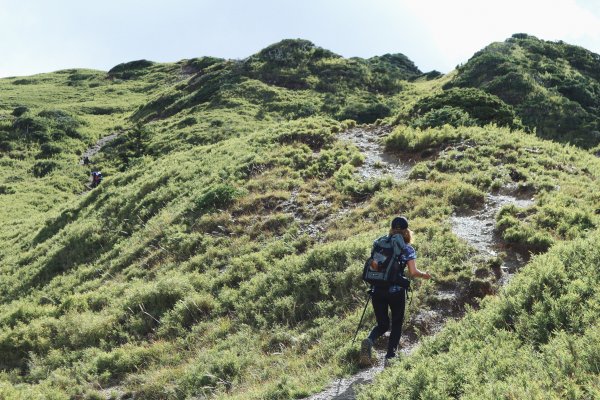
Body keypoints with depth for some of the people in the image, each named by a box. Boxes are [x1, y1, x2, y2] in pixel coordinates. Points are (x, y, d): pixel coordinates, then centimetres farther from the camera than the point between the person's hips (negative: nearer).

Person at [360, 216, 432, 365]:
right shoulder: (407, 249, -2)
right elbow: (413, 272, -10)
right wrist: (424, 275, 9)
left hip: (377, 290, 3)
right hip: (396, 290, -3)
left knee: (382, 324, 16)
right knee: (396, 323, 17)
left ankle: (369, 341, -15)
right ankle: (390, 356, 6)